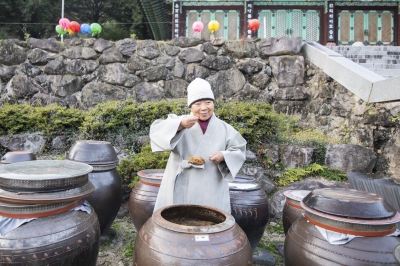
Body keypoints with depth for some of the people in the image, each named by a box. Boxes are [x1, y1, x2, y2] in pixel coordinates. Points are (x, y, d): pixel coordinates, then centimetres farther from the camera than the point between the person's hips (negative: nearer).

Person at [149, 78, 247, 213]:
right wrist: (180, 125, -32)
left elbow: (239, 151, 8)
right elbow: (157, 130, -15)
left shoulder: (224, 128, 5)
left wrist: (224, 156, -13)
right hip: (181, 188, -1)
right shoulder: (180, 122, -1)